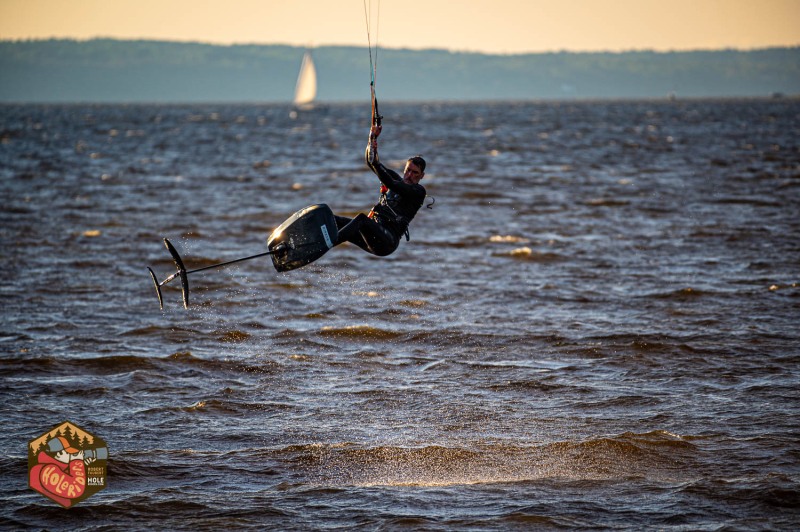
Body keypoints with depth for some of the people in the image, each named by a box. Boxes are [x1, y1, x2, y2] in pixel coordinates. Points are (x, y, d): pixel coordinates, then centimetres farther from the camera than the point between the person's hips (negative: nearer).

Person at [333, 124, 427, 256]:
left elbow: (390, 184, -17)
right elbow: (370, 161, 18)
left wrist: (375, 162, -22)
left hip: (388, 241, -8)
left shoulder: (419, 191, -1)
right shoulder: (396, 178, 22)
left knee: (362, 218, -37)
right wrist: (372, 139, 2)